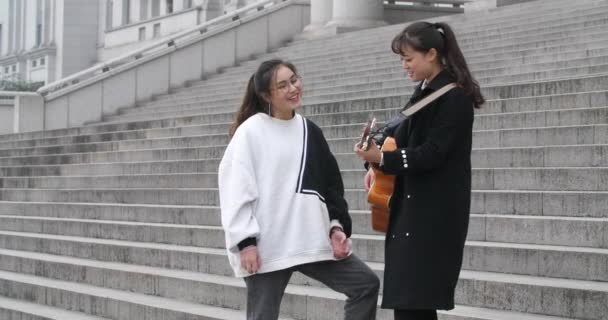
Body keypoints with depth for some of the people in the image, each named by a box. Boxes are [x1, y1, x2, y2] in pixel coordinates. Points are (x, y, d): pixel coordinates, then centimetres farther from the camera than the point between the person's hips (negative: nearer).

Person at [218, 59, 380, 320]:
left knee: (365, 284, -1)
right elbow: (235, 190, -10)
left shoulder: (309, 131, 12)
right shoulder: (250, 132, -6)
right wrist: (245, 241, -16)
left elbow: (330, 185, 16)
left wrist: (336, 226, 3)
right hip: (266, 245, -6)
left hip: (310, 240, 6)